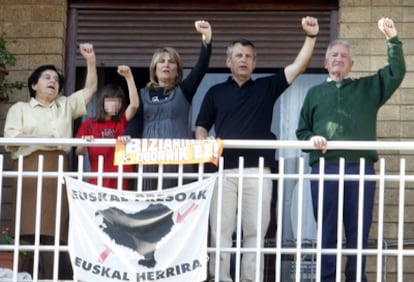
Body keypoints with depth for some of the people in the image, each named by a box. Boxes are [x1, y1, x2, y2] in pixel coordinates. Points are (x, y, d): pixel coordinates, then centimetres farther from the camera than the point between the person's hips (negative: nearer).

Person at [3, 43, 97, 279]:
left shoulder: (66, 106, 24)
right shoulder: (20, 109, 15)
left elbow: (90, 89, 17)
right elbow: (10, 140, 2)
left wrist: (91, 60, 6)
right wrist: (38, 138, -10)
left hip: (57, 171, 3)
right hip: (30, 170, -3)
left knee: (52, 230, -7)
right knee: (30, 228, -13)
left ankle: (48, 277, -10)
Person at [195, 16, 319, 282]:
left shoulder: (266, 87, 13)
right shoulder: (216, 92, 14)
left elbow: (298, 66, 4)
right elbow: (201, 127, 13)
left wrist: (311, 36, -7)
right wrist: (205, 142, -10)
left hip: (258, 169, 0)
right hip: (223, 169, 0)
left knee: (255, 230, 1)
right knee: (221, 229, -2)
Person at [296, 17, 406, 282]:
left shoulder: (367, 88, 17)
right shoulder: (315, 93, 19)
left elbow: (396, 73, 4)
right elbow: (302, 131, 17)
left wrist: (393, 40, -6)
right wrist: (312, 139, -6)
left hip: (361, 168, 0)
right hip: (324, 168, 0)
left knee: (359, 229, 1)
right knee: (327, 229, 1)